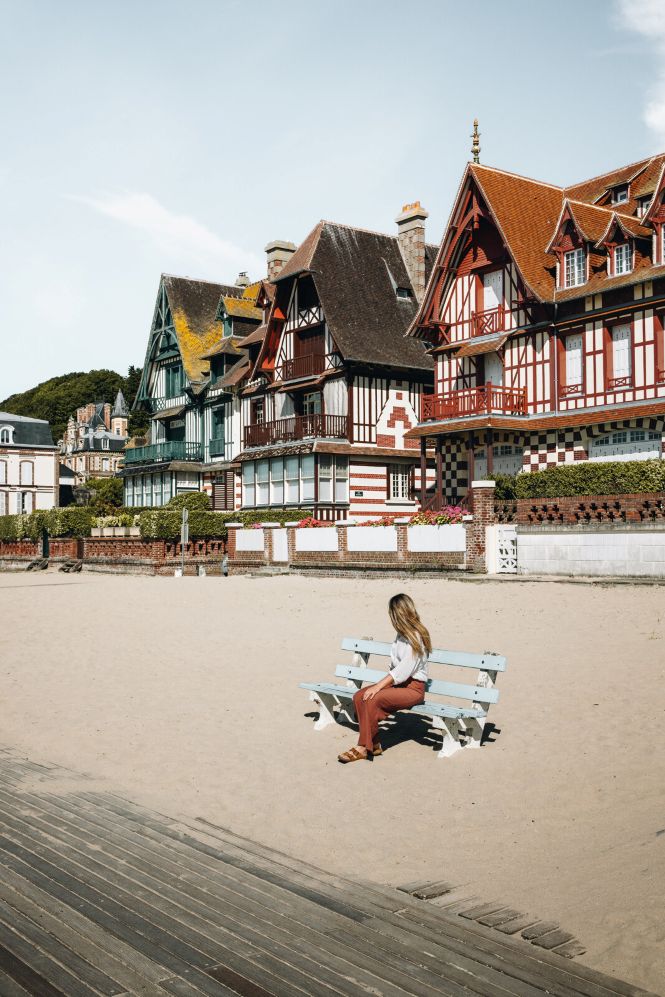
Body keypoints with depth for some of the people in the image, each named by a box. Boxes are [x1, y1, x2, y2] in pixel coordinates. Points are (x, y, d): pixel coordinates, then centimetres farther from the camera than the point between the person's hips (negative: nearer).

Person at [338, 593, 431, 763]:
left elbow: (405, 669, -22)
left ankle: (364, 748, -19)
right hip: (397, 683, 8)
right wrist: (380, 685, 1)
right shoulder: (401, 634, 15)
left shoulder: (417, 636, -14)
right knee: (359, 697, -14)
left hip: (413, 688, -8)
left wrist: (378, 686, -24)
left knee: (372, 699, -29)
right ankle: (374, 744, -11)